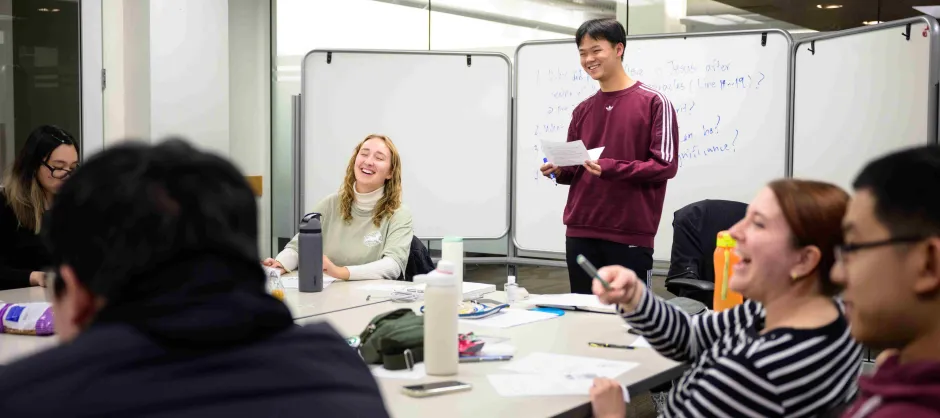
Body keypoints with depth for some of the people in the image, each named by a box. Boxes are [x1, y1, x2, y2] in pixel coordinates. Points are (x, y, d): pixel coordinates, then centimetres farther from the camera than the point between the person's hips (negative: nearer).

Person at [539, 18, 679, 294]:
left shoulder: (654, 103, -2)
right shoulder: (582, 111, 15)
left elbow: (665, 165, -9)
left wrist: (610, 168, -21)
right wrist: (558, 171, -3)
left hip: (630, 236, -5)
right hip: (580, 234, 6)